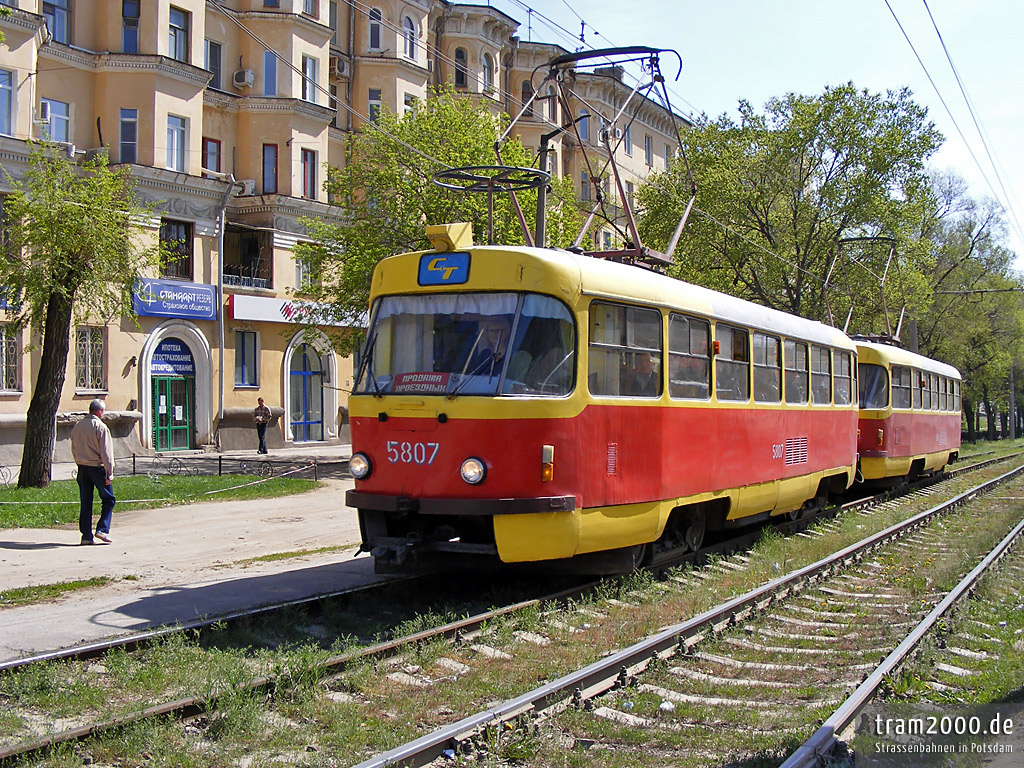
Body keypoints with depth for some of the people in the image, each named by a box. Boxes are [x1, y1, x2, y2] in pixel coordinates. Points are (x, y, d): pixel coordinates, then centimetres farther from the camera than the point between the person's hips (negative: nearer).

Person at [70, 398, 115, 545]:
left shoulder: (77, 426, 9)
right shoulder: (100, 427, -11)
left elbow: (74, 450, 16)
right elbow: (106, 452, -14)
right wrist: (109, 473, -13)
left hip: (82, 468, 6)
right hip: (97, 468, -6)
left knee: (85, 503, 9)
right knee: (108, 500, 5)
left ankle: (86, 535, 9)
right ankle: (102, 529, -6)